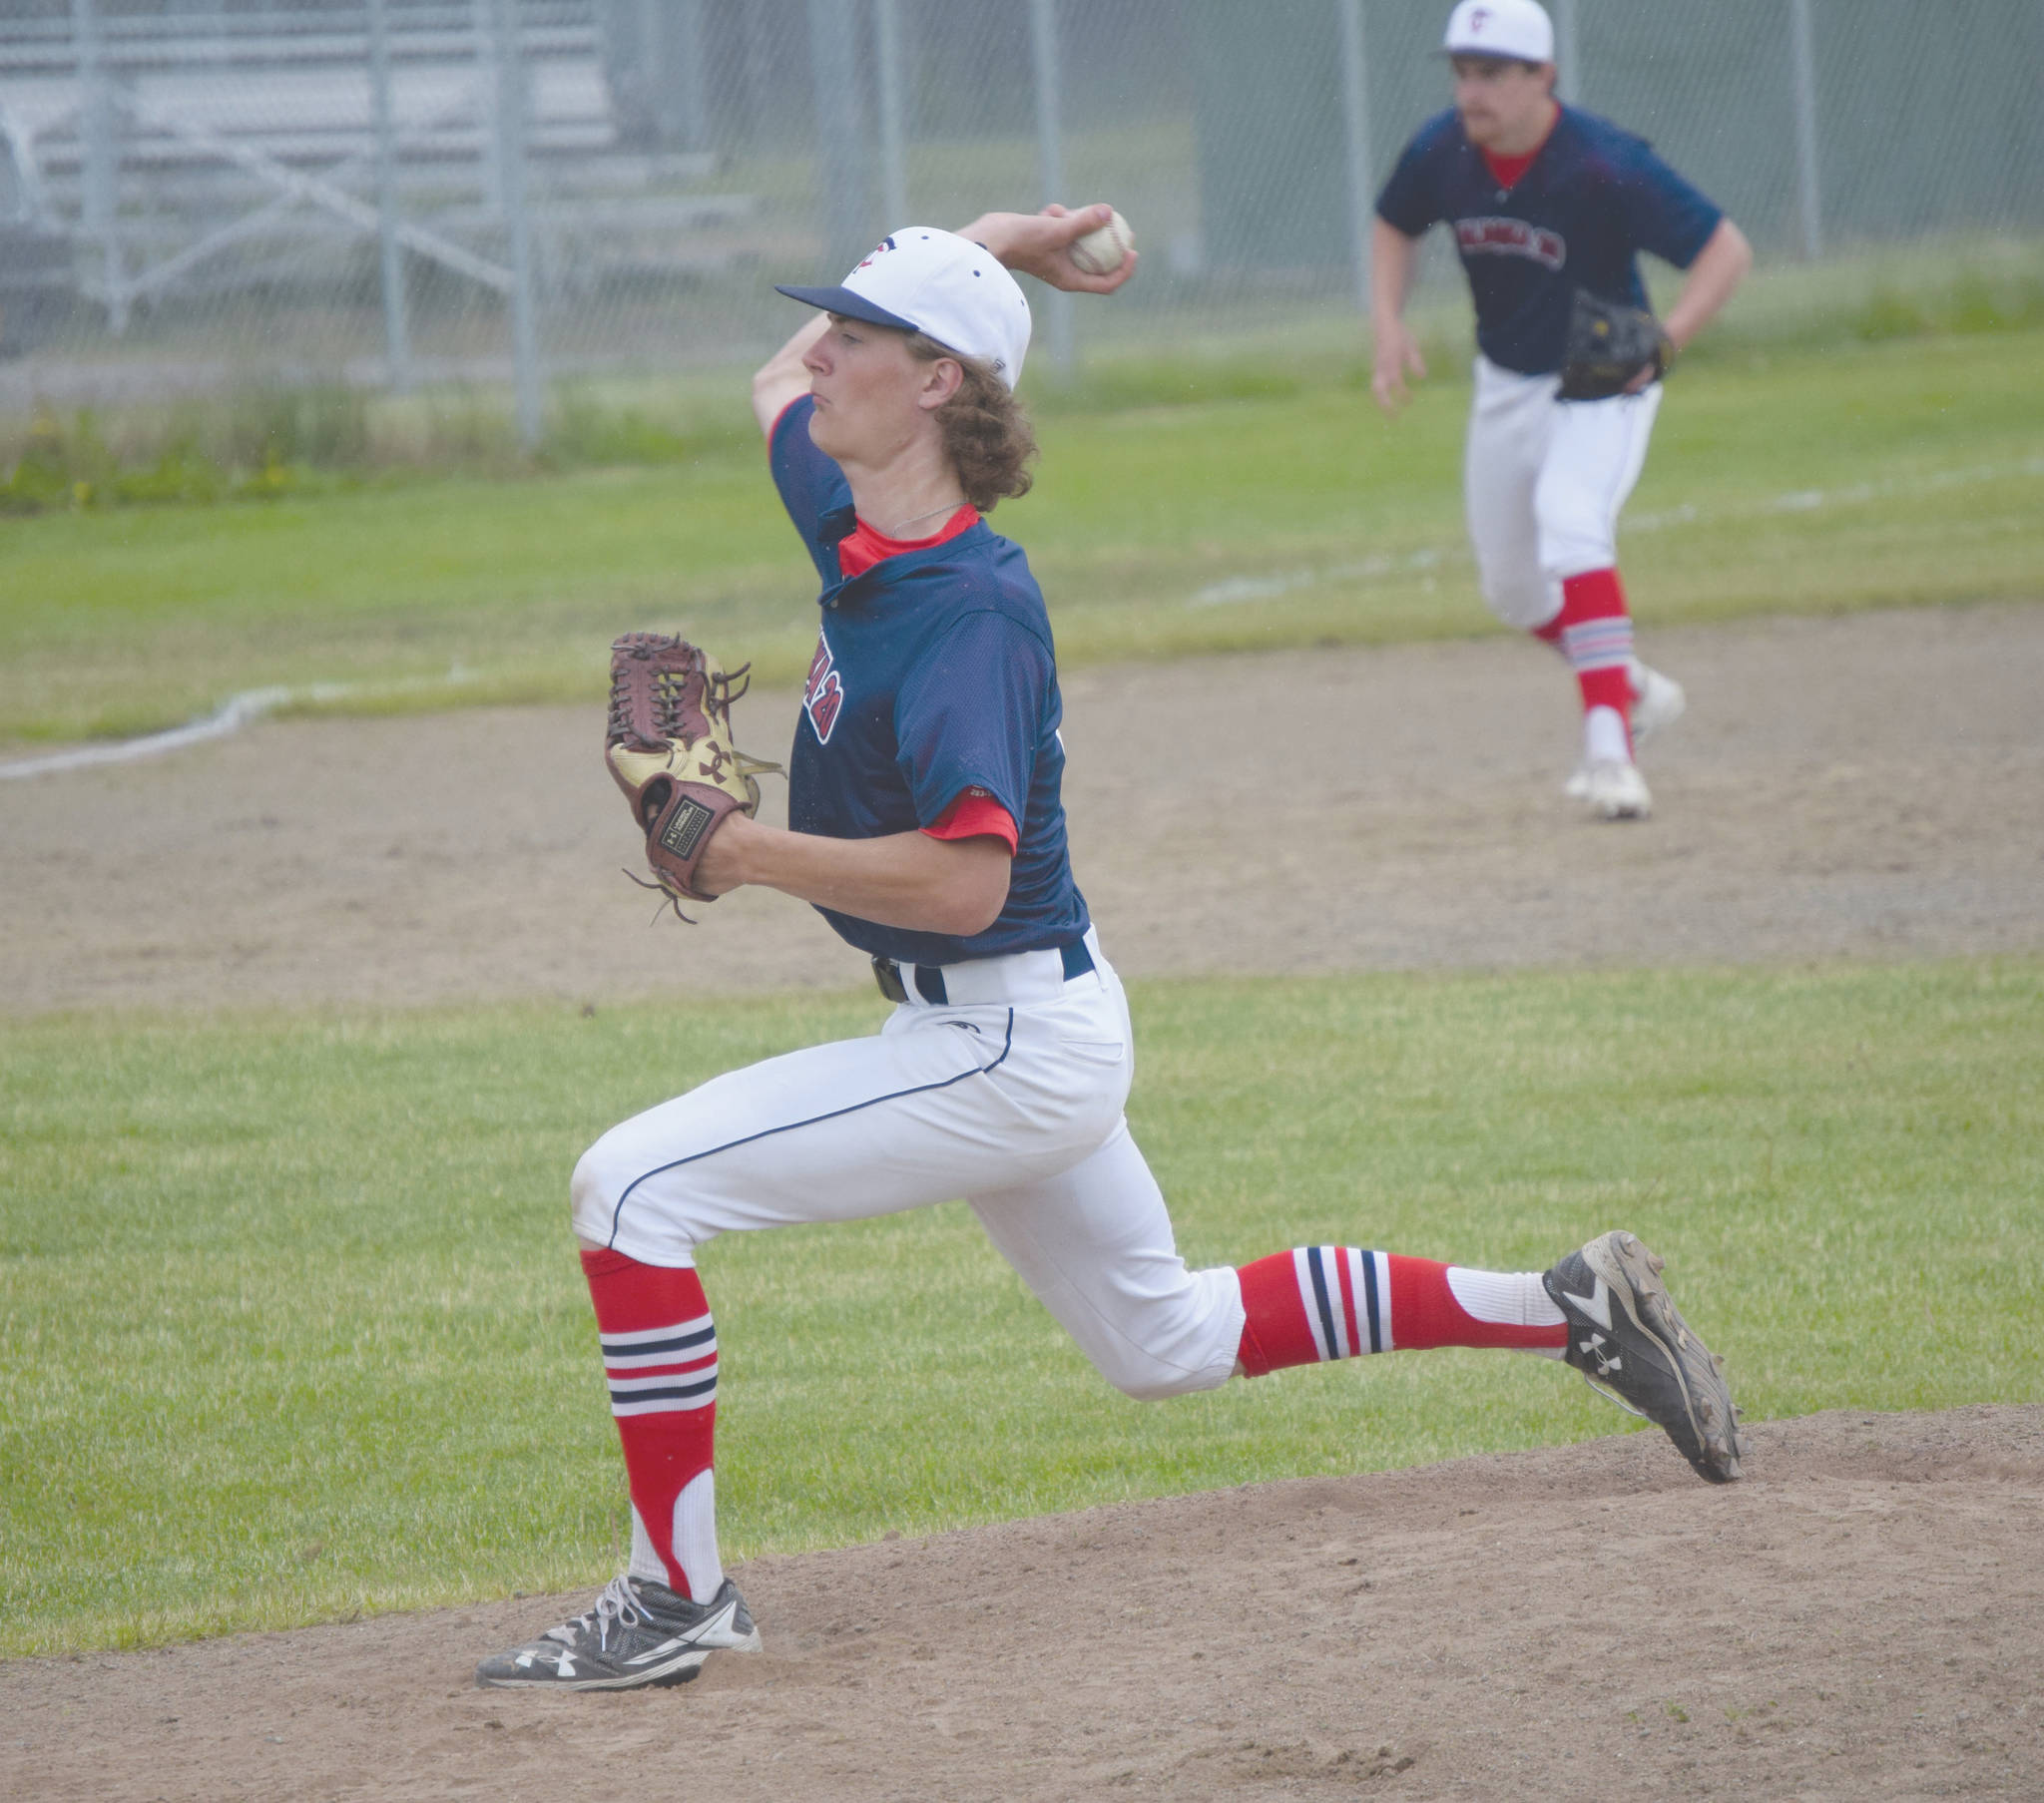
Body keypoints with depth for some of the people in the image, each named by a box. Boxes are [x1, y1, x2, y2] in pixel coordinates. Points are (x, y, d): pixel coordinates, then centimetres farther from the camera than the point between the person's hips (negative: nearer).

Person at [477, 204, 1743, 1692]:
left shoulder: (966, 608, -24)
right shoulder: (854, 524, 2)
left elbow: (964, 880, -33)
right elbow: (780, 387, 24)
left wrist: (748, 856, -32)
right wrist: (978, 252, 19)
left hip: (1005, 1046, -10)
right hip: (1004, 1032, 10)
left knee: (634, 1188, -15)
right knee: (1170, 1340, 25)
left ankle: (677, 1593, -11)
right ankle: (1567, 1308, 30)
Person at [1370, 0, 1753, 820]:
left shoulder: (1603, 166, -28)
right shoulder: (1442, 152, -13)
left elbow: (1727, 248, -24)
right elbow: (1395, 226, 10)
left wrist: (1663, 341, -36)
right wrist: (1388, 321, -6)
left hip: (1603, 383, -6)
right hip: (1507, 384, 6)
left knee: (1569, 521, -32)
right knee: (1511, 589, 14)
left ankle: (1609, 745, -35)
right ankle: (1632, 689, 40)